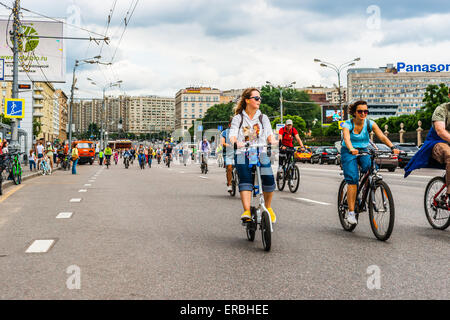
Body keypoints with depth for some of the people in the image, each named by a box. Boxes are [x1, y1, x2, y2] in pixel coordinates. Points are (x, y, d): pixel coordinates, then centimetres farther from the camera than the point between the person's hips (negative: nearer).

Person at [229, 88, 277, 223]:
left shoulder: (263, 118, 19)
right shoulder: (237, 118, 12)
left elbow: (269, 134, 6)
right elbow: (232, 135, -2)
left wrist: (272, 140, -19)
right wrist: (236, 142, -26)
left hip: (260, 153, 2)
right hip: (242, 153, -1)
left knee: (268, 178, -20)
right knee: (245, 179, -26)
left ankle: (268, 207, 3)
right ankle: (246, 211, -36)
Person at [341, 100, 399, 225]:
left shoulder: (370, 123, -9)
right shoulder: (348, 124, -16)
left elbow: (381, 136, -23)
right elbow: (346, 138, -36)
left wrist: (392, 147, -41)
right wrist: (351, 149, -57)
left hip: (364, 151, 3)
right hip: (349, 153, -3)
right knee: (352, 179, -19)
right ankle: (351, 212, -15)